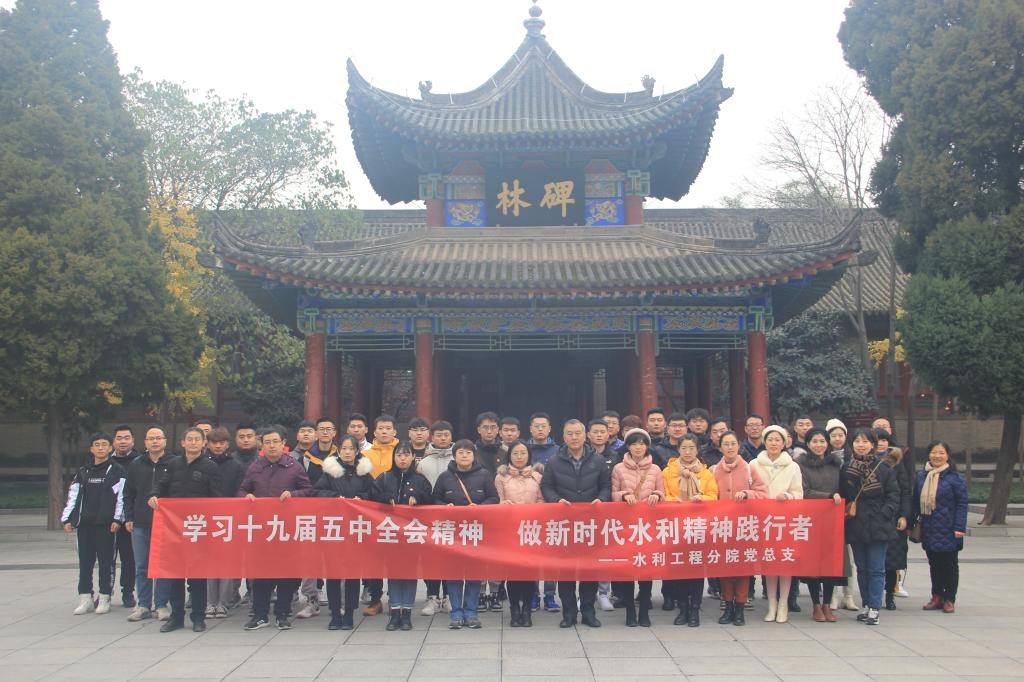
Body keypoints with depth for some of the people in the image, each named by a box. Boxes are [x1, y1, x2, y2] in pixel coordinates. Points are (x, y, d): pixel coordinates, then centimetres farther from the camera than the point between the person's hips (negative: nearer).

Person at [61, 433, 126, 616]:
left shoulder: (117, 470, 1)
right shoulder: (83, 472, 14)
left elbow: (121, 496, -5)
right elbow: (73, 496, 13)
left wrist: (117, 519, -13)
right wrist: (67, 519, 5)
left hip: (106, 524, -4)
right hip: (85, 524, 4)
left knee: (106, 561, 1)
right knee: (85, 562, 5)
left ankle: (104, 599, 9)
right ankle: (85, 599, 12)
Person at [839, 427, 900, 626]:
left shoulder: (884, 468, -2)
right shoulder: (846, 468, 8)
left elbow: (894, 494, -3)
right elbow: (842, 495, 13)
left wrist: (885, 513, -13)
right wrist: (847, 509, -3)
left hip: (877, 525, -4)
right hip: (855, 525, 4)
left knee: (876, 569, -2)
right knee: (861, 568, 11)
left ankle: (874, 608, 1)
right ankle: (866, 605, 19)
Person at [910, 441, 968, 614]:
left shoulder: (955, 478, -9)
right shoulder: (921, 476, 5)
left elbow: (962, 504, -9)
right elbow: (915, 502, 11)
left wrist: (959, 528, -15)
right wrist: (912, 523, 10)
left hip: (948, 532, -4)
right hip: (929, 531, 4)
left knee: (950, 565, 8)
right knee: (934, 565, 13)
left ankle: (949, 599, 16)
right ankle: (937, 596, 23)